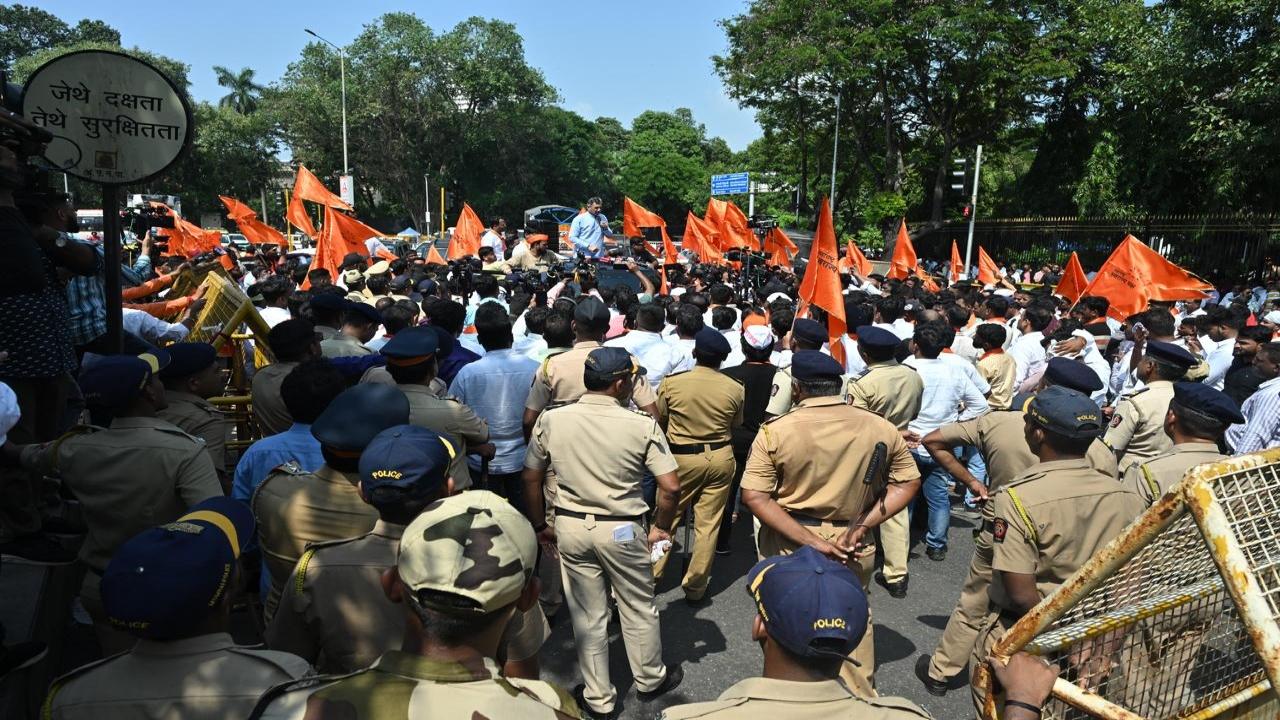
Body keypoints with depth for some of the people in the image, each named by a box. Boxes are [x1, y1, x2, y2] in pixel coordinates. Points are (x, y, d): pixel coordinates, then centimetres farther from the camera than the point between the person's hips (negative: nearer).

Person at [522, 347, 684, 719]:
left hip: (570, 526, 3)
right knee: (638, 609, 20)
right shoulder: (642, 426, -16)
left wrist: (540, 526, 13)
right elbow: (671, 486, -15)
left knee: (587, 615, 18)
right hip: (621, 529, -2)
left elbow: (531, 479, 0)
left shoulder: (550, 420, -8)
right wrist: (661, 528, 2)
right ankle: (650, 680, 42)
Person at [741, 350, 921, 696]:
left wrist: (810, 541, -20)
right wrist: (863, 525, -7)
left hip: (789, 545, -2)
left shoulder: (775, 431, -14)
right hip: (854, 547, 2)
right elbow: (908, 483, 1)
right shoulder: (881, 428, -6)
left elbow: (753, 496, -18)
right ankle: (861, 699, 42)